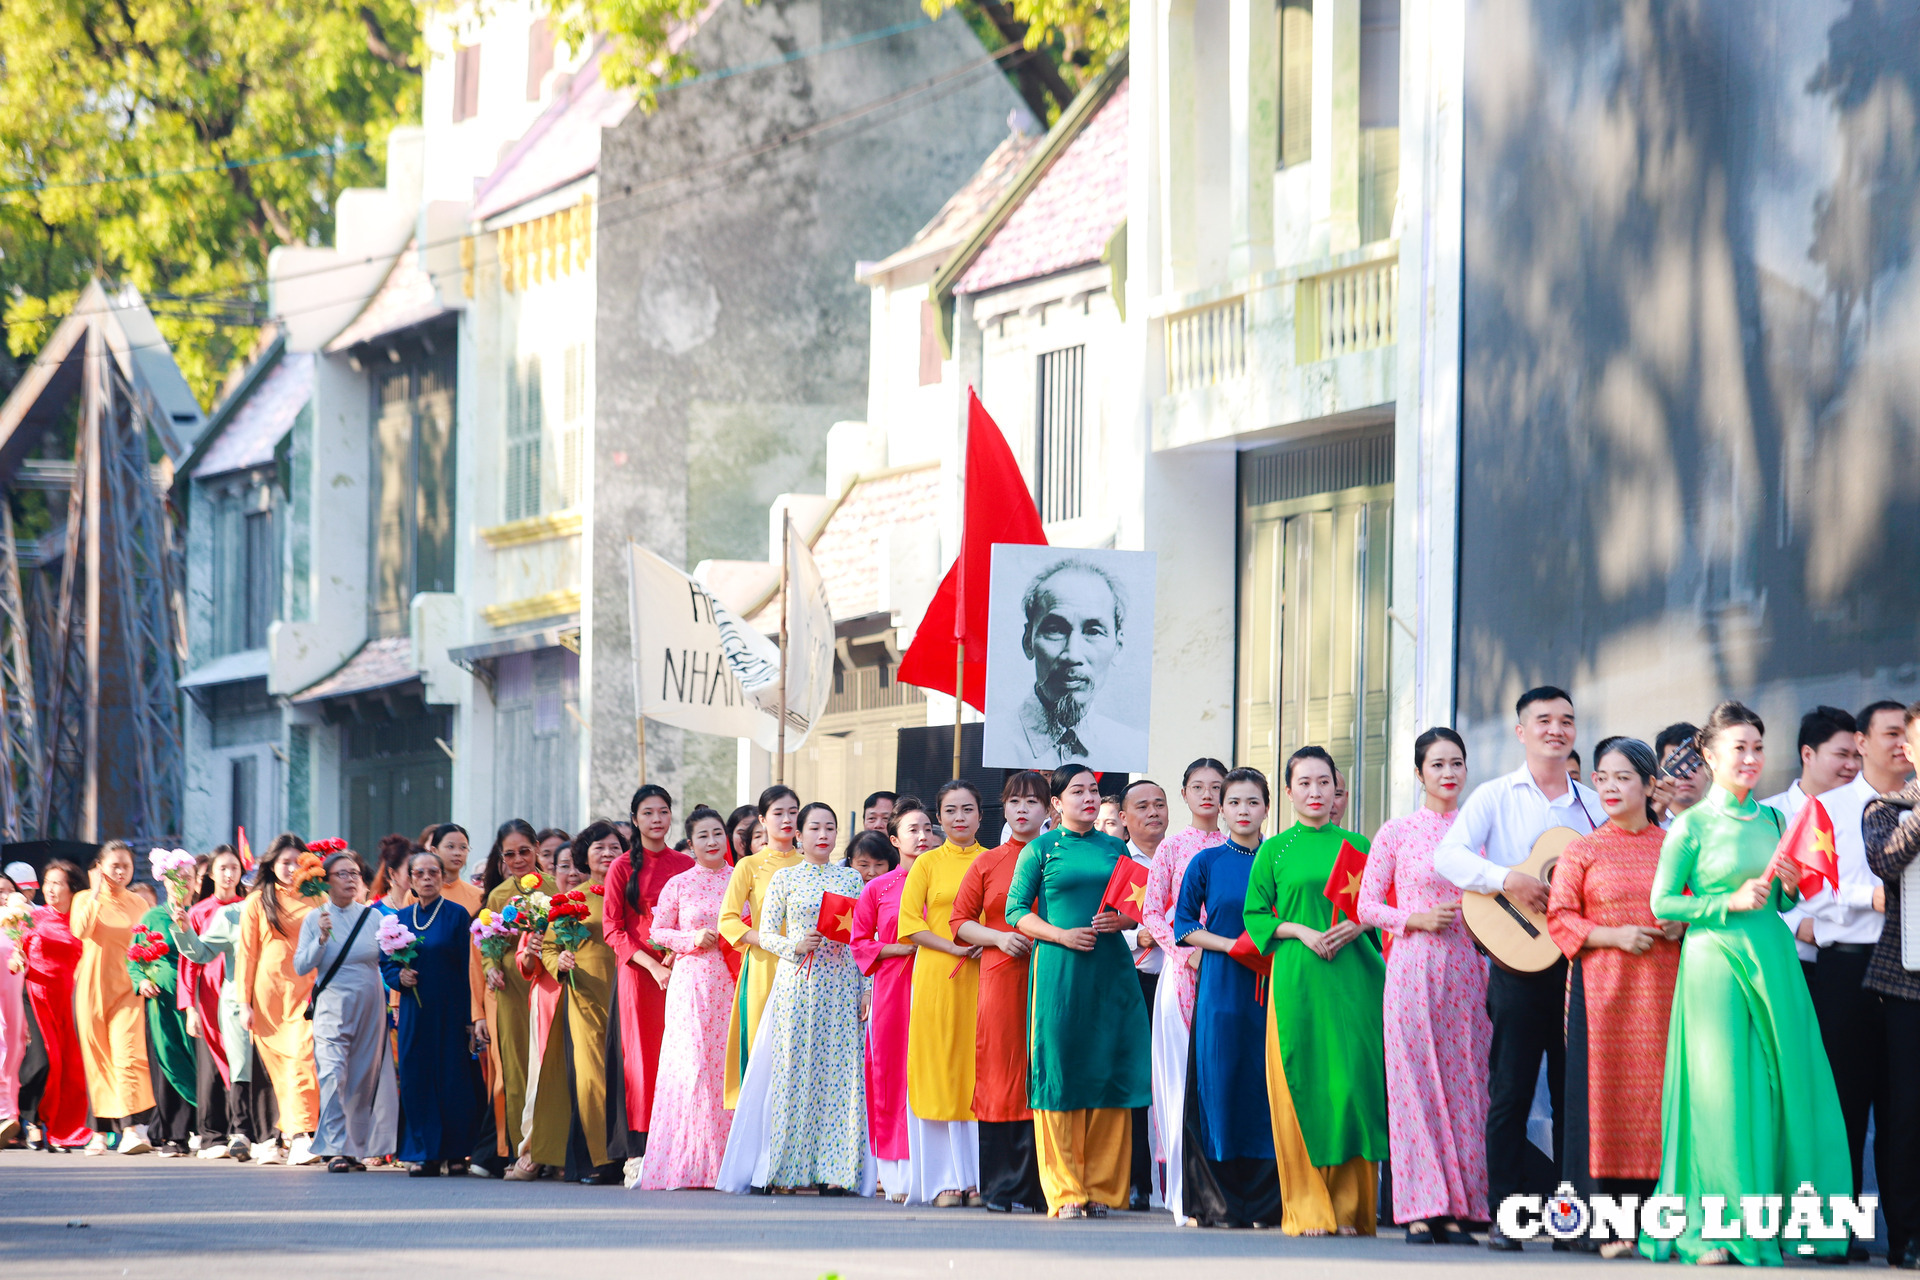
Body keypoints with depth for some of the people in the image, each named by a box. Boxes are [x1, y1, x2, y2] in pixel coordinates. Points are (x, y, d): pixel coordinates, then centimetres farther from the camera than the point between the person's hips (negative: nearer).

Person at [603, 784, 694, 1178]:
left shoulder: (686, 866, 11)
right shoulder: (623, 868, 4)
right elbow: (613, 929, 0)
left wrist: (679, 953, -9)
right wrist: (652, 964, -12)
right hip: (638, 974, -2)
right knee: (641, 1057, -5)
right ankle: (637, 1154, -5)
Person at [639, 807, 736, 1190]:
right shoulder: (679, 885, 6)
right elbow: (658, 931, 7)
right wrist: (693, 939, -8)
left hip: (733, 984, 2)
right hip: (692, 982, -2)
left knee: (728, 1065, -3)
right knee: (690, 1062, -9)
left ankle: (723, 1162, 0)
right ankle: (687, 1163, -6)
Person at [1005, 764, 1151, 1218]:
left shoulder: (1115, 849, 14)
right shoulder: (1039, 851, 5)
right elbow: (1016, 911, 2)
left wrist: (1122, 920, -5)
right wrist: (1060, 934, -12)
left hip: (1111, 968, 3)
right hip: (1059, 970, -3)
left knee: (1109, 1071, -1)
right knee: (1060, 1072, -5)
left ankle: (1102, 1188, 4)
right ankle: (1064, 1190, 0)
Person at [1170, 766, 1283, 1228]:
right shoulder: (1207, 862, 5)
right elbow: (1183, 924, 6)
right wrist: (1230, 945, -8)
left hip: (1271, 984, 1)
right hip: (1220, 983, -1)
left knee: (1265, 1084, -4)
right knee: (1219, 1082, -5)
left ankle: (1266, 1201, -1)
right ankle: (1216, 1201, -1)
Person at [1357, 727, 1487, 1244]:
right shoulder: (1396, 833, 3)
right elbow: (1367, 906, 3)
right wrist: (1415, 919, -11)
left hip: (1467, 969, 3)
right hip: (1413, 966, -3)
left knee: (1464, 1084, 1)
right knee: (1415, 1082, -5)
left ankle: (1457, 1210, 3)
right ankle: (1419, 1210, -4)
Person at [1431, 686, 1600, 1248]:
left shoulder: (1593, 805, 15)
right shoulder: (1496, 798, 4)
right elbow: (1447, 856, -8)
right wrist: (1507, 878, -22)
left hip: (1580, 961, 3)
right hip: (1518, 958, -3)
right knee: (1510, 1092, -3)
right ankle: (1505, 1217, 0)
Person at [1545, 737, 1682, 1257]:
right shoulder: (1582, 852, 7)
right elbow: (1560, 919, 2)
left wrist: (1684, 925, -3)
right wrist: (1614, 936, -11)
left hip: (1662, 989, 1)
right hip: (1603, 988, -1)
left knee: (1660, 1092, -3)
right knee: (1607, 1093, -7)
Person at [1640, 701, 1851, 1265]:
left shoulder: (1770, 819, 12)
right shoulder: (1691, 826, -4)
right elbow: (1662, 903, -4)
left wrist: (1788, 889, -1)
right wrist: (1729, 902, -12)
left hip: (1772, 957, 5)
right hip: (1715, 959, -5)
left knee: (1778, 1082, 1)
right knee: (1721, 1086, -6)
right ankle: (1712, 1226, 0)